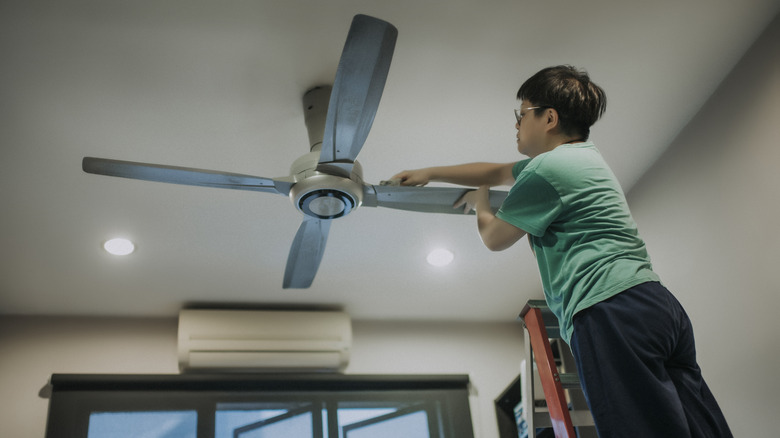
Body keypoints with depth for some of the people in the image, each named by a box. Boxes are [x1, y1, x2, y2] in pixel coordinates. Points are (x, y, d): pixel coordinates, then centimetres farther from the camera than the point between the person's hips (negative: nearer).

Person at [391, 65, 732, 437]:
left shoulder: (546, 169, -5)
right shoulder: (581, 156, 26)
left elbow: (494, 238, 9)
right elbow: (496, 172, 35)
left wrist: (479, 203, 31)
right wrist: (429, 173, 36)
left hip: (612, 312, -10)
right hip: (658, 303, 10)